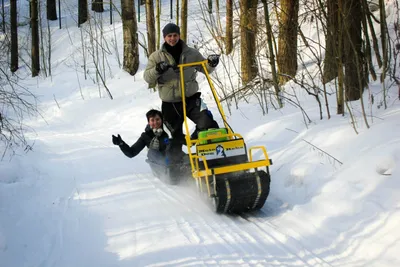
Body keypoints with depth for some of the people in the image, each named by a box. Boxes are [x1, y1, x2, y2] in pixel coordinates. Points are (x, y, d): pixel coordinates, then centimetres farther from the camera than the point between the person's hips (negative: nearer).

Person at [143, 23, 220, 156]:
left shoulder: (191, 53, 4)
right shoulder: (157, 56, 1)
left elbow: (205, 69, 13)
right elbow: (147, 77, -6)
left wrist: (211, 63, -11)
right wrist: (158, 70, -27)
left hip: (191, 98, 0)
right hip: (170, 104, 0)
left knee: (207, 122, -24)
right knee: (176, 137, 8)